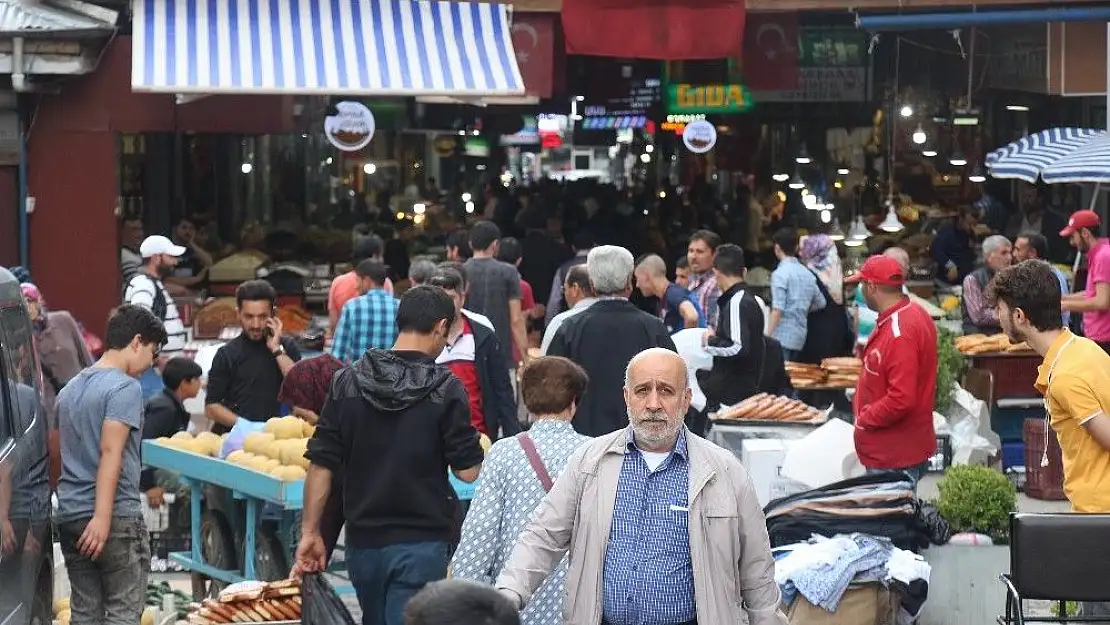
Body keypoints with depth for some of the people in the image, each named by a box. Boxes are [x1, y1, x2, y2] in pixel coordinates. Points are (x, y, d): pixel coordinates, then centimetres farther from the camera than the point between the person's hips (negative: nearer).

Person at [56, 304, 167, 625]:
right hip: (117, 515, -8)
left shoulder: (70, 389, 17)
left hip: (70, 515, 8)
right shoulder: (125, 388, -9)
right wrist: (102, 517, -24)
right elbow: (110, 452, -18)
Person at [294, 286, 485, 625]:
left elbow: (321, 464, 0)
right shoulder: (445, 388, -10)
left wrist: (310, 532, 6)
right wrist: (476, 452, 12)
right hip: (420, 544, -4)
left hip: (362, 542, 5)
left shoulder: (348, 381, 1)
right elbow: (468, 471, -10)